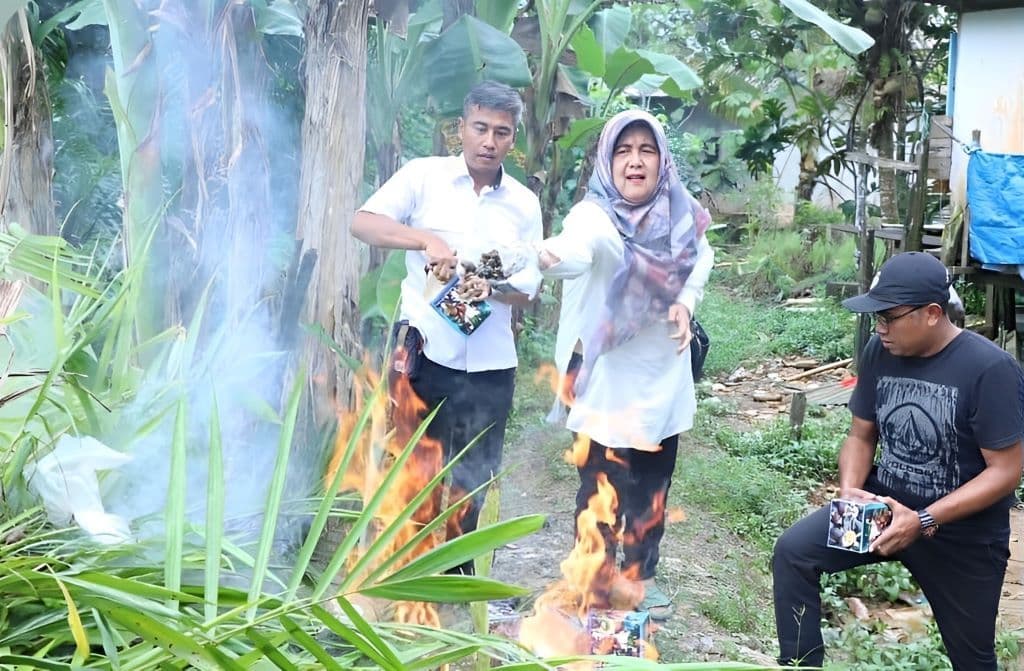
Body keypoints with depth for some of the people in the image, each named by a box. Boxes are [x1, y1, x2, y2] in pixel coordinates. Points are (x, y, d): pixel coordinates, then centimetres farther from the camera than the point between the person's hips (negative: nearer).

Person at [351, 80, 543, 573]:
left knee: (472, 481, 14)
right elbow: (362, 223, -11)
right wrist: (426, 239, -26)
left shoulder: (524, 204, 8)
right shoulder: (424, 176, 0)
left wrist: (492, 289, -15)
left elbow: (527, 290, 7)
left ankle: (457, 572, 32)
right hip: (424, 352, -2)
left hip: (489, 365, 3)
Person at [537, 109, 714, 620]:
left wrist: (687, 299, -6)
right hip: (608, 382, -5)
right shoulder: (595, 215, -22)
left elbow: (701, 256, 14)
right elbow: (578, 250, -45)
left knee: (653, 485, 19)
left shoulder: (678, 211, -5)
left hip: (663, 377, 6)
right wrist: (554, 257, -68)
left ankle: (641, 573, 40)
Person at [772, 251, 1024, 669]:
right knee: (793, 551, -17)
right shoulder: (880, 351, -7)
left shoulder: (990, 369, -22)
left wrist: (924, 521, -28)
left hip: (964, 533, -3)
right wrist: (850, 491, -17)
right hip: (884, 504, 4)